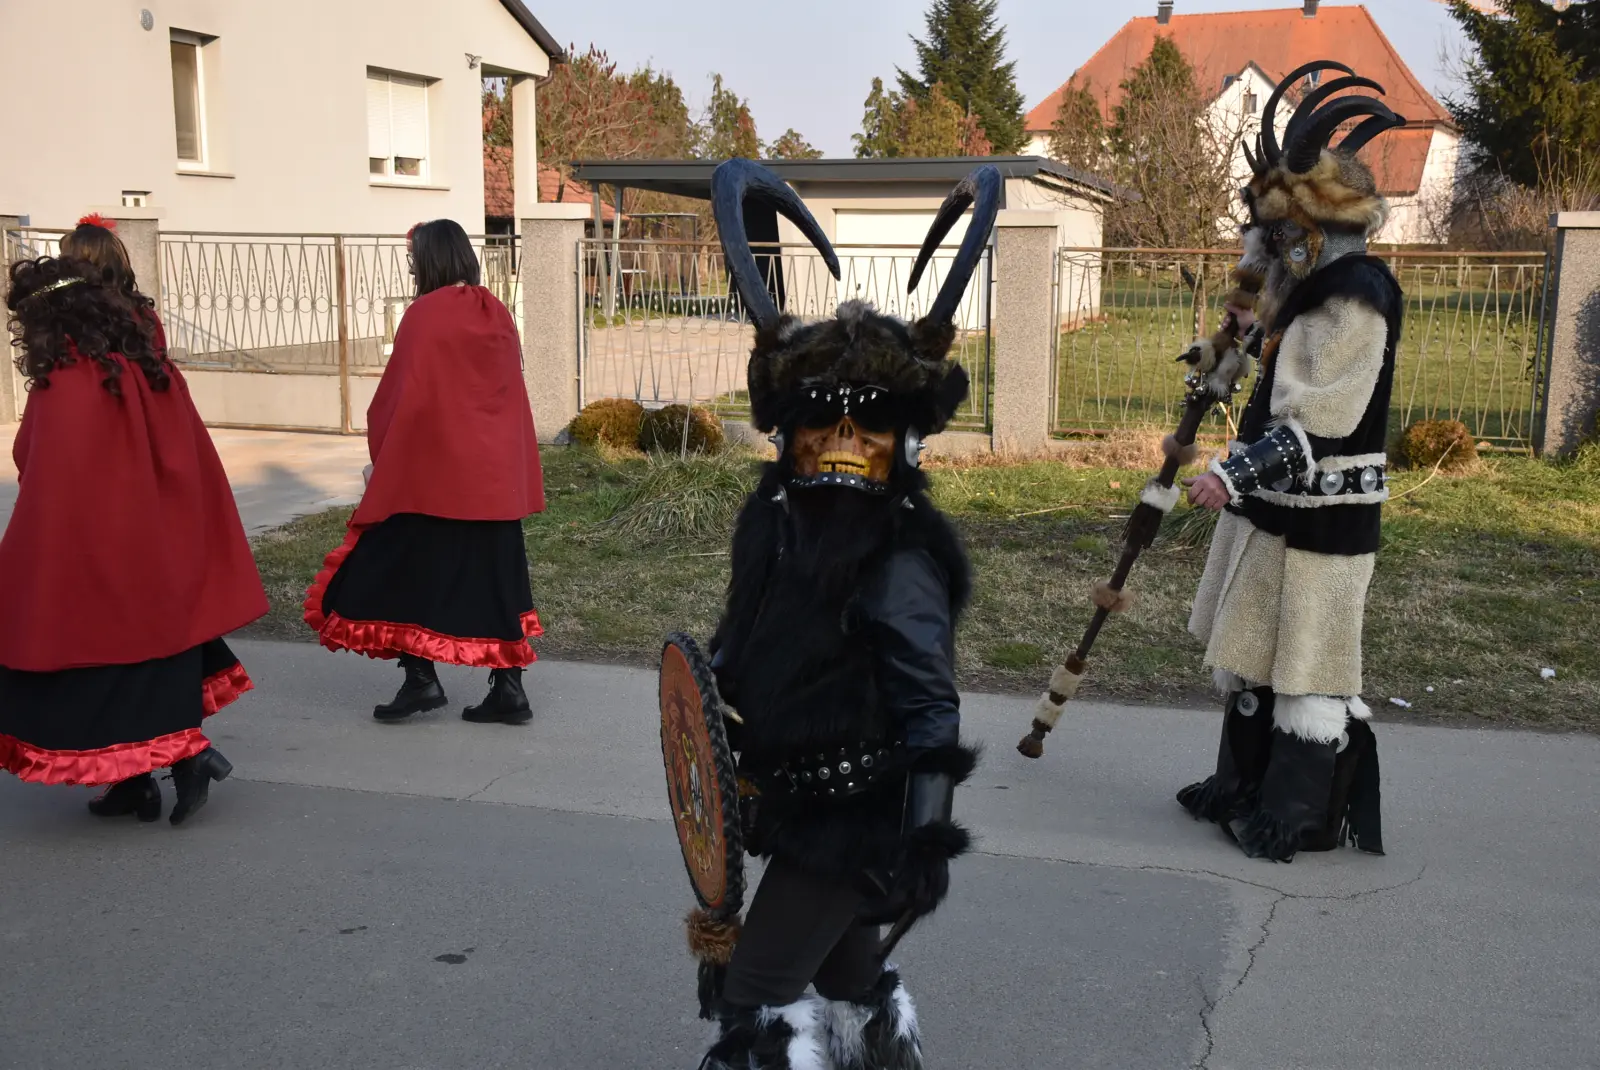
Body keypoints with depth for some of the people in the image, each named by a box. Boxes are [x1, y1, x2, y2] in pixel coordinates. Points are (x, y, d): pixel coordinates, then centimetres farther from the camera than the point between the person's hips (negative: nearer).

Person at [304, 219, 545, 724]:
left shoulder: (424, 314, -11)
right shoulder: (498, 314, 6)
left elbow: (401, 397, -11)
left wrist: (381, 451, 2)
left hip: (431, 469, -6)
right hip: (495, 474, 6)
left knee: (408, 568, 8)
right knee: (492, 574, 9)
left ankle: (420, 677, 5)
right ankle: (508, 687, 8)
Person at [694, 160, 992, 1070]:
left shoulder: (900, 563, -22)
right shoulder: (773, 518, 0)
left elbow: (931, 714, -24)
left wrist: (926, 835, -27)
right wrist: (717, 711, 21)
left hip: (855, 822, -8)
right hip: (796, 796, 8)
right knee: (847, 977, 26)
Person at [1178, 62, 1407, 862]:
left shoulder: (1354, 297, -18)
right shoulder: (1314, 286, 12)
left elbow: (1319, 426, -26)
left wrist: (1237, 476, -31)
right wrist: (1259, 330, 21)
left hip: (1319, 517, -10)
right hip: (1276, 502, 10)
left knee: (1305, 667, -1)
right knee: (1251, 653, 17)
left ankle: (1306, 817, 11)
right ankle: (1246, 788, 31)